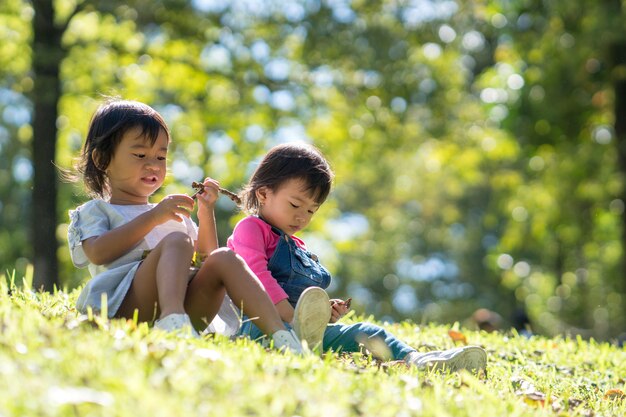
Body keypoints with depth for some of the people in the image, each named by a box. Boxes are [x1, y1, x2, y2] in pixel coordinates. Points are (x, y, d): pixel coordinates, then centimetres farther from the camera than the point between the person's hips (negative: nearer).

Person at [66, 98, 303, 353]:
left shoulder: (171, 214, 36)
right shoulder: (95, 211, 20)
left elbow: (205, 258, 27)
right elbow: (98, 253, -4)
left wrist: (206, 213, 15)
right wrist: (152, 218, -7)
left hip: (187, 309, 5)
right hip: (126, 309, -5)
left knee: (224, 258, -19)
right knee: (177, 240, -27)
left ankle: (280, 334, -35)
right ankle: (173, 320, -55)